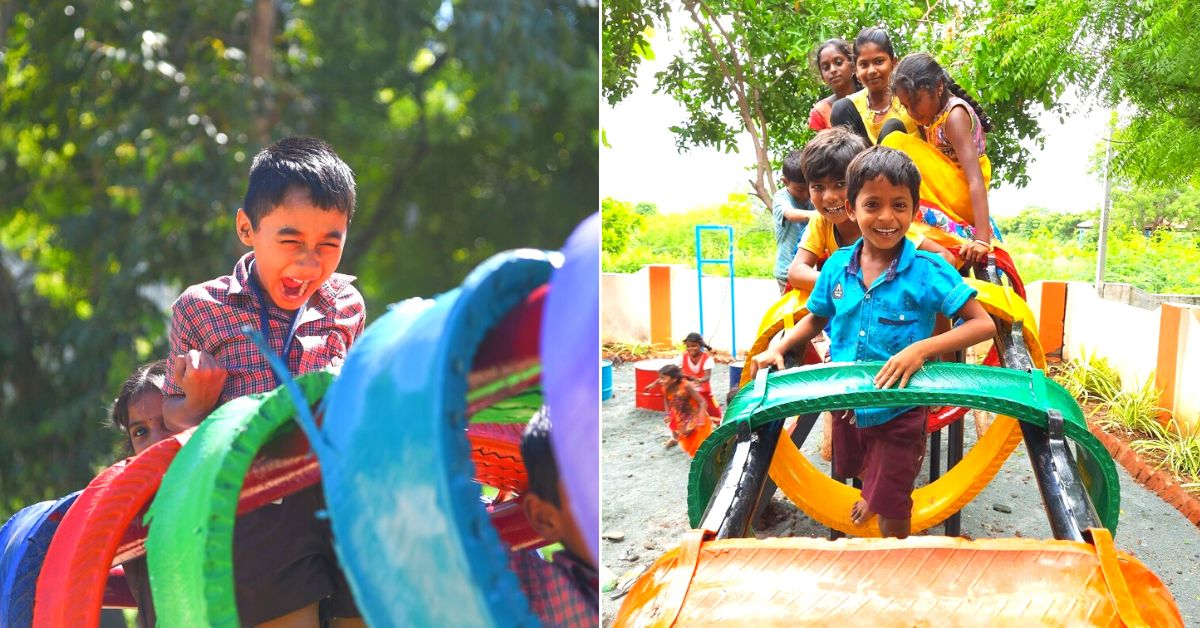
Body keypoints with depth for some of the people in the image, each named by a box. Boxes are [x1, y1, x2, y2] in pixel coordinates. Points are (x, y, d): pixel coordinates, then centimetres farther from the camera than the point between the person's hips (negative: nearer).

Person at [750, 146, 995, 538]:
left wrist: (921, 348, -32)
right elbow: (816, 319, 10)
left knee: (893, 514, 8)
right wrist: (777, 348, -5)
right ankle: (873, 496, 65)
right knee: (864, 472, 32)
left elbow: (984, 324, -20)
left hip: (899, 412, -4)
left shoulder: (928, 270, -19)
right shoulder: (838, 266, -6)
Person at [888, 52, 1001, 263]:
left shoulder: (955, 115, -17)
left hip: (963, 199, -9)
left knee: (899, 144, -17)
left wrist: (982, 239, -34)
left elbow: (976, 179, -26)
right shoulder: (933, 113, 8)